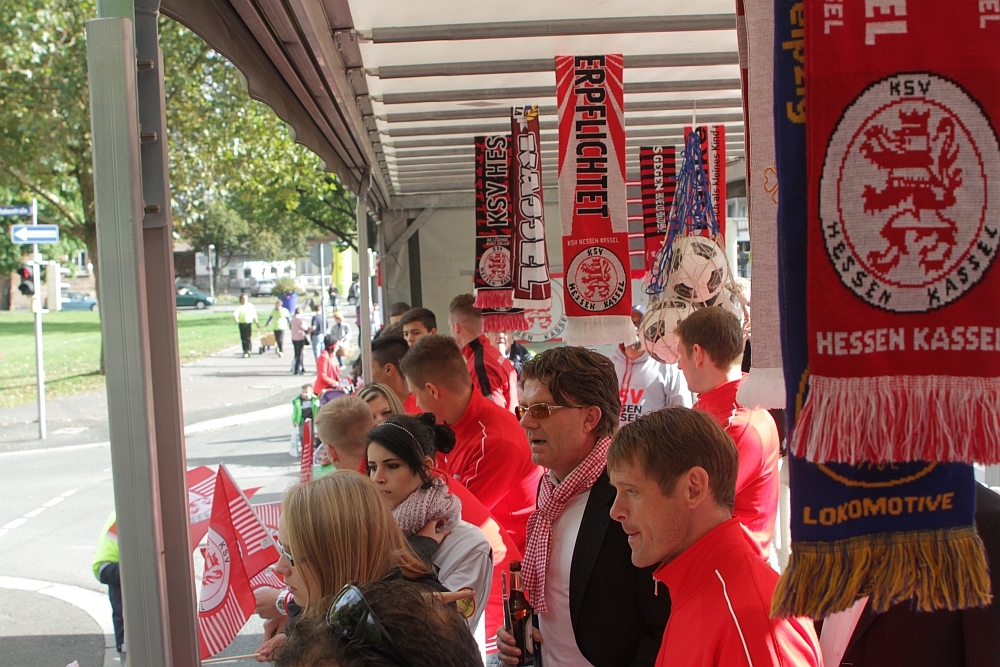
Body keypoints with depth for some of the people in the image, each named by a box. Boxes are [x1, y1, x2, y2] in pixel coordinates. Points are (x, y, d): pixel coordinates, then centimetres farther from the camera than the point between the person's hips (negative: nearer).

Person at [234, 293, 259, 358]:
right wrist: (236, 319, -36)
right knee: (243, 339, 5)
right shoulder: (239, 307, 0)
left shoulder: (251, 306, 7)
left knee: (248, 338, -10)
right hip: (242, 324, 1)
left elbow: (254, 316, 16)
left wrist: (257, 323, 18)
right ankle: (245, 351, 16)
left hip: (249, 324, 0)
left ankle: (248, 351, -8)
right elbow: (235, 314, -16)